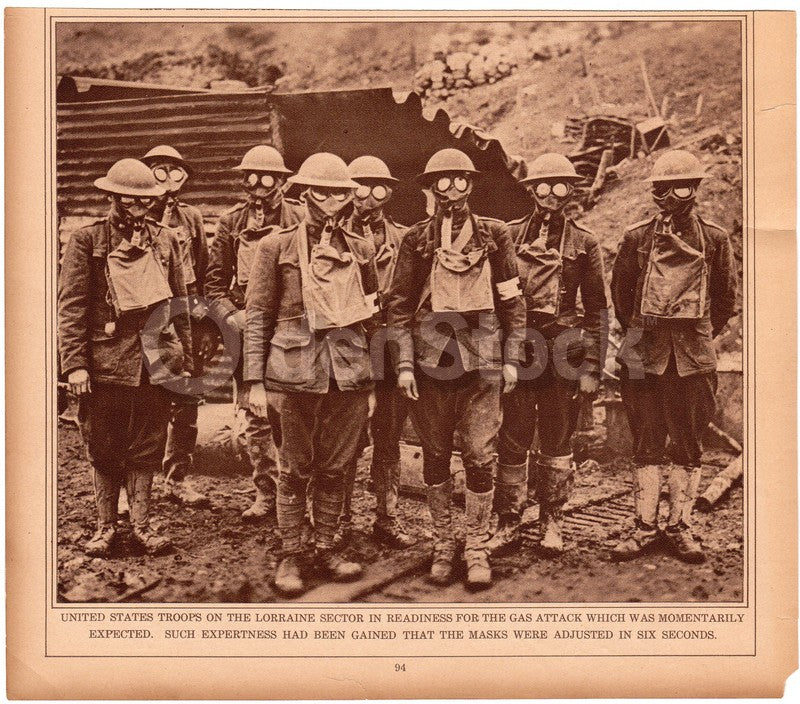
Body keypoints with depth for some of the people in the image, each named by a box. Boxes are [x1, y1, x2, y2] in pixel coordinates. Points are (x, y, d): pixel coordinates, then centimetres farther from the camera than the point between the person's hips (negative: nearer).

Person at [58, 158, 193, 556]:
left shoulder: (165, 240, 9)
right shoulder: (86, 241, 0)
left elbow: (179, 304, 13)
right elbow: (71, 306, -3)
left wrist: (185, 359, 10)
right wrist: (75, 363, -10)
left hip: (155, 363, 2)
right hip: (105, 362, -2)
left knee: (146, 448, 8)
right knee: (103, 449, 8)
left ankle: (141, 525, 21)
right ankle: (105, 527, 21)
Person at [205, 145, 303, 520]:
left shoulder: (299, 218, 1)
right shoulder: (231, 222, 10)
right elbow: (214, 281, 12)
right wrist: (231, 316, -2)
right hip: (246, 332, 3)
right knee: (254, 417, 7)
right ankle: (265, 492, 18)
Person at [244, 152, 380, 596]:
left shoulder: (361, 249, 11)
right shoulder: (276, 247, 1)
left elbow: (374, 316, 16)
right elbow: (257, 317, 0)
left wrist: (373, 381, 12)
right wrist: (256, 382, -5)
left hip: (349, 373, 3)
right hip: (296, 372, -3)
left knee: (335, 468, 9)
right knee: (295, 469, 4)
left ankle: (325, 549, 24)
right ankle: (290, 556, 17)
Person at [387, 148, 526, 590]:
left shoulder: (494, 235, 6)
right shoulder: (416, 240, 5)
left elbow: (513, 301, 8)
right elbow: (399, 305, 5)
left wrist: (511, 359, 4)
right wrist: (404, 363, -3)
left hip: (482, 360, 0)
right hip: (431, 359, 1)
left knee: (480, 457, 0)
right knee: (435, 455, 8)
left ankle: (477, 548, 13)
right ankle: (442, 545, 22)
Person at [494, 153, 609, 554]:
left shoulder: (583, 242, 5)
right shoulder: (509, 235, 7)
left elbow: (597, 309, 5)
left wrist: (592, 367, -1)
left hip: (564, 351, 0)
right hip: (517, 349, 0)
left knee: (558, 441, 7)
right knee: (513, 438, 3)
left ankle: (551, 522, 20)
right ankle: (508, 520, 16)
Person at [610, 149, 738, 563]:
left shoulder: (714, 239, 4)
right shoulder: (637, 237, 3)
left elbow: (726, 297, 13)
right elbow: (620, 292, 13)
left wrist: (701, 337, 11)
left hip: (693, 357, 0)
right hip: (645, 354, 0)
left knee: (689, 444, 5)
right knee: (646, 443, 3)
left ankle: (680, 528, 14)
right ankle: (645, 527, 10)